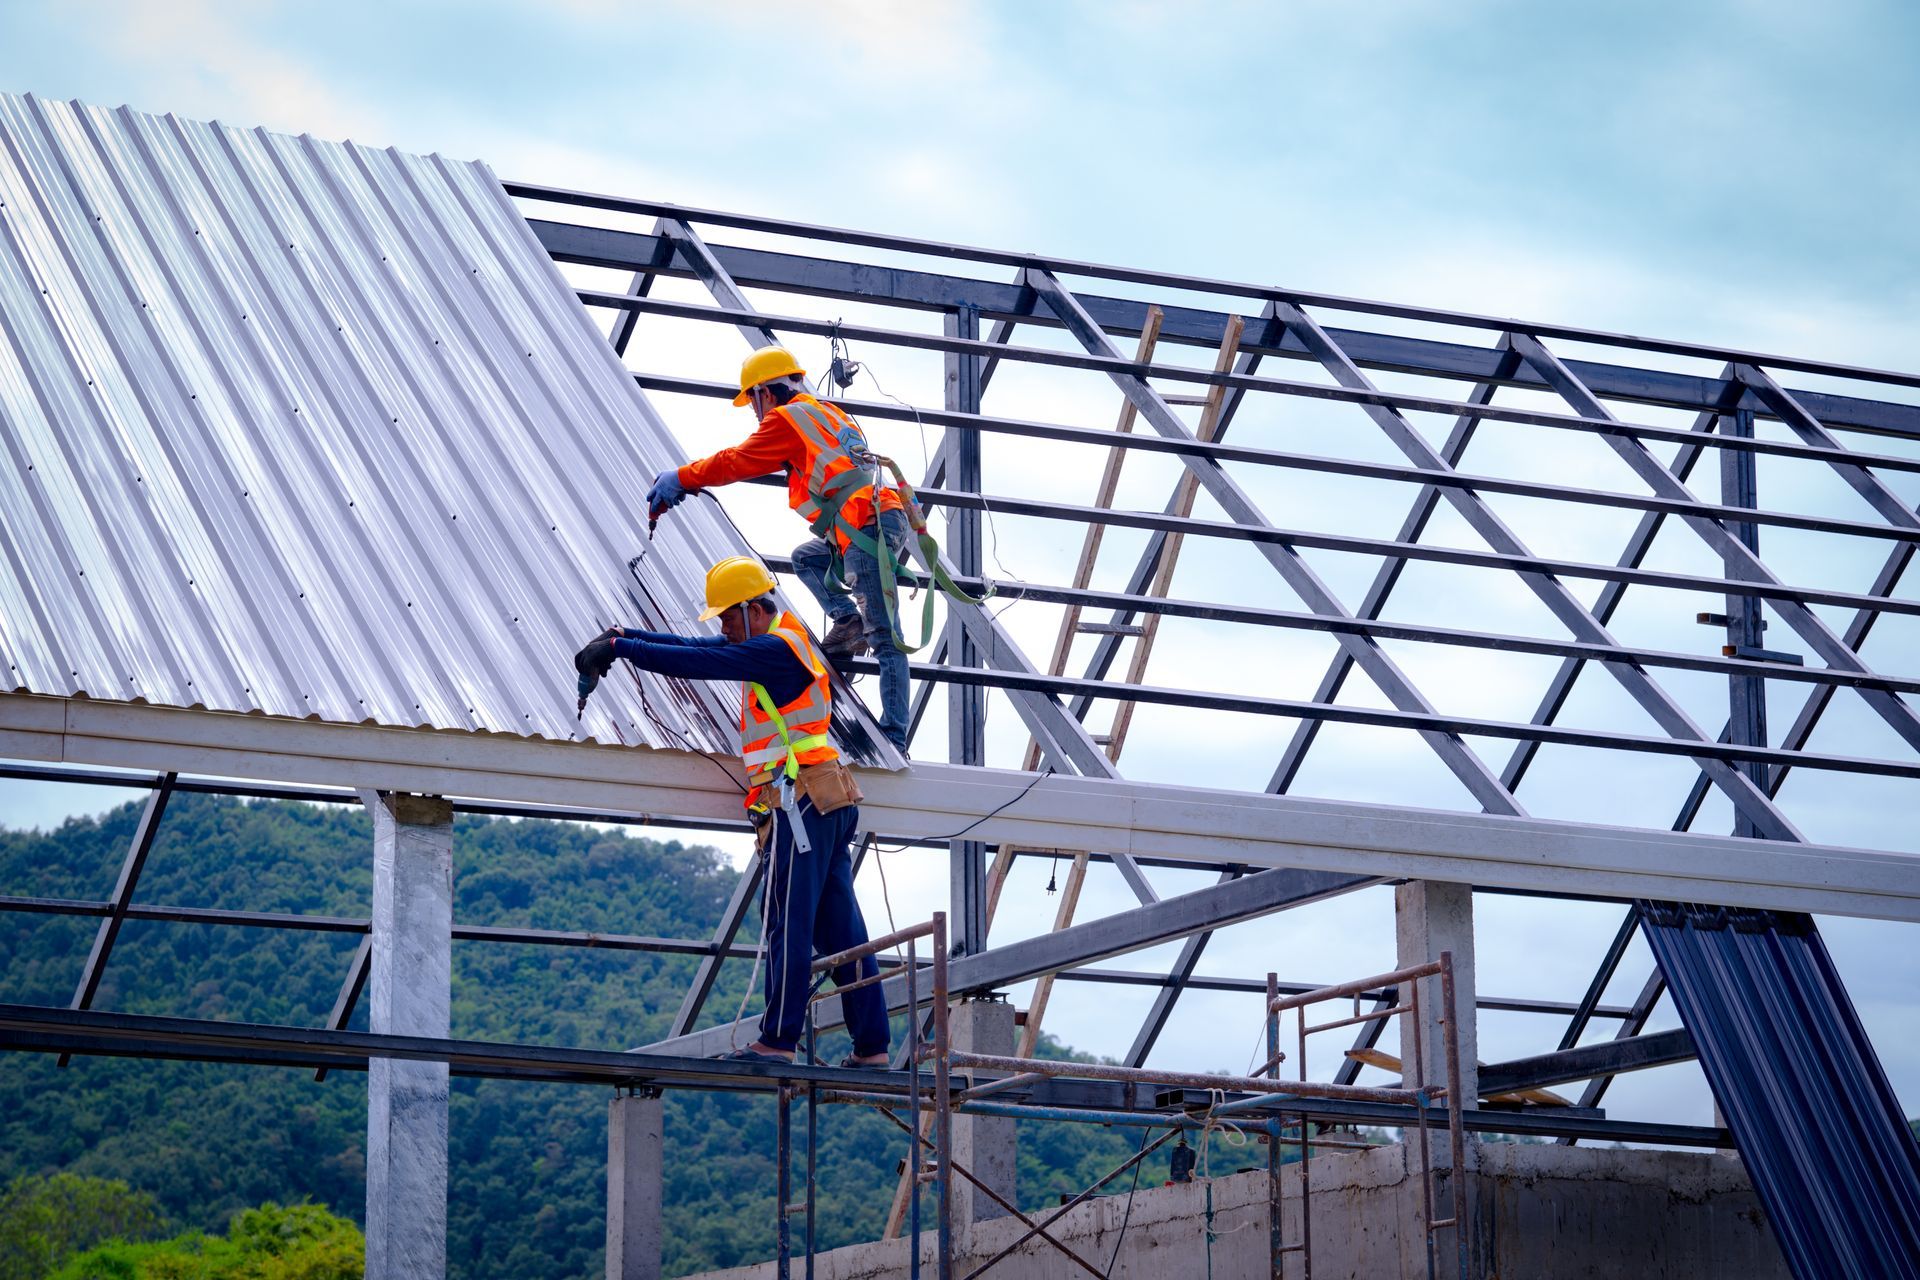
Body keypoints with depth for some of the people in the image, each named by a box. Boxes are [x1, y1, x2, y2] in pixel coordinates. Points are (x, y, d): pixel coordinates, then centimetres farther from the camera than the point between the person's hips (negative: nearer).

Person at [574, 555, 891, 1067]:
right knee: (841, 929, 7)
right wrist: (623, 636, 8)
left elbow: (694, 663, -16)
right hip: (828, 807, 10)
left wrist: (617, 647, -10)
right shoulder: (780, 641, 19)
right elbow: (695, 647, 17)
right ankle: (871, 1047, 7)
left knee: (789, 924, -8)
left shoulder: (776, 649, -11)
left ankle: (778, 1041, -8)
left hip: (801, 802, -10)